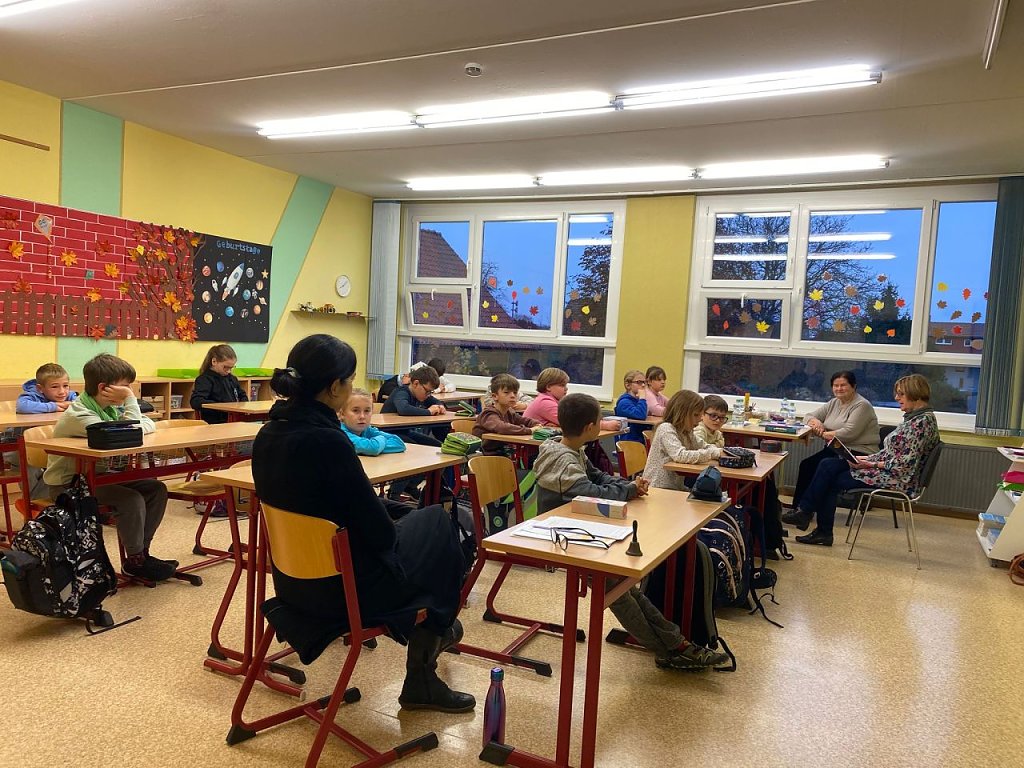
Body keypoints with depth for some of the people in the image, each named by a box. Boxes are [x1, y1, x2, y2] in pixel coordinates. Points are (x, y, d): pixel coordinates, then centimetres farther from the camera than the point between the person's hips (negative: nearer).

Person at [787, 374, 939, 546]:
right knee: (828, 465, -5)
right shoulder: (913, 417, 14)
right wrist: (868, 458, 5)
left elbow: (905, 464, -23)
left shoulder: (923, 421, -17)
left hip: (897, 479, -10)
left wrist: (872, 464, -16)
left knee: (833, 480, -11)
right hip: (886, 469, 10)